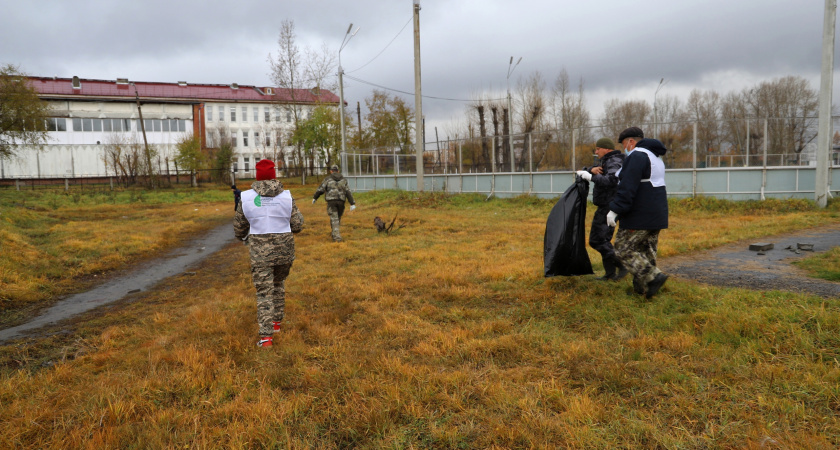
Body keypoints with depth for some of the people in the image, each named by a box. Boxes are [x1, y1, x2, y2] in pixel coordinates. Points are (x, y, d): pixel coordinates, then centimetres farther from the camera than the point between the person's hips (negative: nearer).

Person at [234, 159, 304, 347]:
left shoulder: (247, 197, -6)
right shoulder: (286, 197, -6)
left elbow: (239, 227, 5)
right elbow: (297, 225, -3)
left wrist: (244, 238, 27)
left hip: (260, 252, -1)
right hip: (284, 249, 1)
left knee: (264, 292, 4)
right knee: (279, 283, 25)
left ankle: (266, 335, -2)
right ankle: (277, 321, 34)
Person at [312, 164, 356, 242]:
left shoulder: (328, 179, 3)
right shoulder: (343, 180, 10)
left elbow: (320, 189, 0)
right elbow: (348, 192, 3)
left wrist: (314, 198, 15)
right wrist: (352, 203, -1)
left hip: (331, 201, -3)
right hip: (341, 201, 3)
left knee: (334, 219, -4)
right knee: (338, 218, 19)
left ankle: (337, 237, -14)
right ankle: (334, 234, 31)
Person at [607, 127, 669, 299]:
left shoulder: (636, 156, -12)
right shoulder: (656, 158, 20)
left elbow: (628, 187, -22)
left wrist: (615, 209, -22)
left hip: (639, 217, -10)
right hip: (655, 216, 10)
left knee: (624, 249, -4)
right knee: (647, 252, 12)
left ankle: (653, 277, -13)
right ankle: (642, 287, 16)